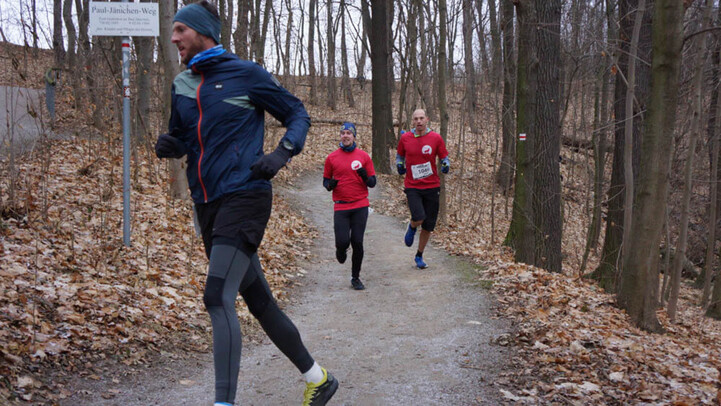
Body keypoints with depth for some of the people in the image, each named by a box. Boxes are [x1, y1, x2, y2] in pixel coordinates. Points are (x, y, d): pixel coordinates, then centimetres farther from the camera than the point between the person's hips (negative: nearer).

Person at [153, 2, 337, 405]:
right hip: (208, 205, 7)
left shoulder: (246, 74, -4)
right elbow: (182, 139, 24)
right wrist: (168, 146, 0)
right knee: (258, 299, 13)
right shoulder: (182, 85, 13)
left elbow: (298, 115, 2)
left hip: (244, 195, -7)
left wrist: (282, 153, -17)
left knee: (218, 297, -20)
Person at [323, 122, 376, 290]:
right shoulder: (332, 157, 5)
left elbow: (372, 183, 7)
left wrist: (364, 176, -15)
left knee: (357, 242, -1)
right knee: (343, 241, -11)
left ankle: (356, 278, 15)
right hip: (341, 207, 0)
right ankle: (341, 251, 28)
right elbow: (325, 181, 15)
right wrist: (330, 185, -9)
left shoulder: (363, 156, 5)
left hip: (360, 206, 0)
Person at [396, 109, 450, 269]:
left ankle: (419, 256, 28)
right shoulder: (405, 138, 1)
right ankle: (411, 227, 17)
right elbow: (400, 156, 16)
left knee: (428, 226, 7)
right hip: (412, 186, -1)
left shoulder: (436, 138, -2)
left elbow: (445, 158, 5)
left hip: (432, 186, 1)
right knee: (418, 218, -22)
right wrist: (399, 165, -5)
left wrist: (446, 165, -17)